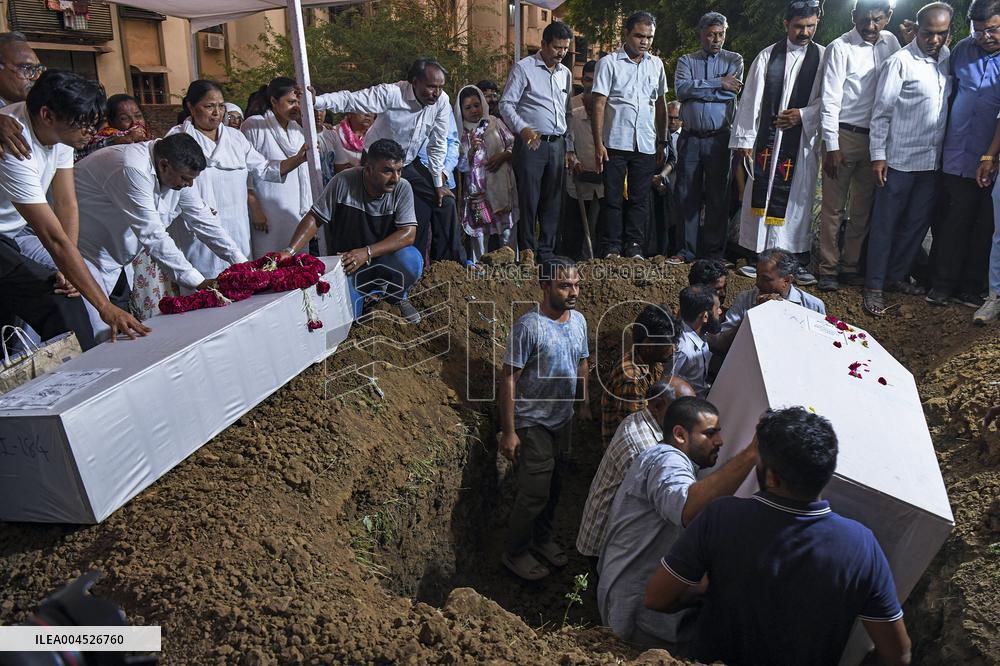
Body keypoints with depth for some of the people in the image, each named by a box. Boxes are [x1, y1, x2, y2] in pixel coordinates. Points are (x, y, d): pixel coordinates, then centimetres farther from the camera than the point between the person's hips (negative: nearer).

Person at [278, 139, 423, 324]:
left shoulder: (402, 188, -14)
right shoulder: (343, 182, -17)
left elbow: (409, 233, -21)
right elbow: (314, 218, -10)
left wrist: (367, 252, -31)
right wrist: (289, 251, -22)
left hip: (384, 258, 0)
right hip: (345, 260, 0)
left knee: (412, 261, -32)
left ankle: (397, 297, 3)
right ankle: (367, 290, 17)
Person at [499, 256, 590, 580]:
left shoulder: (579, 320, 0)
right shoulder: (529, 326, -23)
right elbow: (509, 378, -20)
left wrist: (585, 402, 14)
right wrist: (509, 432, -20)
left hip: (562, 419, 7)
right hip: (533, 423, -7)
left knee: (553, 485, 20)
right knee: (535, 491, -3)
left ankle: (542, 538, 41)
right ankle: (515, 552, 20)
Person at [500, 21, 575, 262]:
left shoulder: (566, 73, 17)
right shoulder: (524, 68, -1)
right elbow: (506, 104, -7)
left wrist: (569, 149, 16)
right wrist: (523, 129, -24)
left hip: (557, 145, 6)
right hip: (531, 143, -6)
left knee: (553, 203, 7)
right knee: (528, 202, -6)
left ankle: (546, 253, 15)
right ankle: (527, 253, 1)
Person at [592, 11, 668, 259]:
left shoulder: (656, 64, 12)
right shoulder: (609, 63, 0)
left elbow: (661, 105, 16)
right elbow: (599, 104, -4)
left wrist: (662, 142, 12)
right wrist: (598, 143, -11)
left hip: (646, 145, 4)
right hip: (615, 143, -3)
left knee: (640, 199, 4)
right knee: (612, 197, 0)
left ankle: (634, 247, 11)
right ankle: (611, 248, 6)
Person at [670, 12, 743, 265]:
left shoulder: (734, 60, 10)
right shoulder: (686, 61, 11)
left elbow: (732, 91, -8)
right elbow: (681, 89, -9)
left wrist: (697, 89, -7)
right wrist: (718, 83, -11)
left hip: (719, 138, -1)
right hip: (690, 138, 1)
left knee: (717, 196, 2)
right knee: (687, 195, 1)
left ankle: (714, 252, 8)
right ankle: (687, 249, 9)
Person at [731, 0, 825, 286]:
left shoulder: (823, 57, 5)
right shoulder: (768, 56, 7)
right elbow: (751, 100, 4)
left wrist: (803, 115, -12)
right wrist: (745, 138, -1)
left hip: (803, 139, -1)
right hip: (767, 138, 1)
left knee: (798, 198, 1)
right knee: (762, 195, 2)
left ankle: (799, 260, 8)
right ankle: (761, 255, 11)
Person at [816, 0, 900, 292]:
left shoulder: (890, 43, 9)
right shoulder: (840, 48, -7)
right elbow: (830, 99, -10)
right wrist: (832, 146, -13)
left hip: (877, 137, 5)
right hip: (844, 136, -5)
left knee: (863, 207, 9)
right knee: (834, 206, -1)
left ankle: (851, 265, 20)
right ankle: (828, 269, 8)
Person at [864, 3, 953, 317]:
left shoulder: (947, 59, 10)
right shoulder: (901, 62, -8)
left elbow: (952, 103, 16)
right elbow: (881, 111, -8)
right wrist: (878, 155, -11)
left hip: (932, 161, 6)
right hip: (898, 159, -6)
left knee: (917, 222, 13)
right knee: (885, 224, -1)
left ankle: (898, 275, 27)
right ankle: (874, 286, 6)